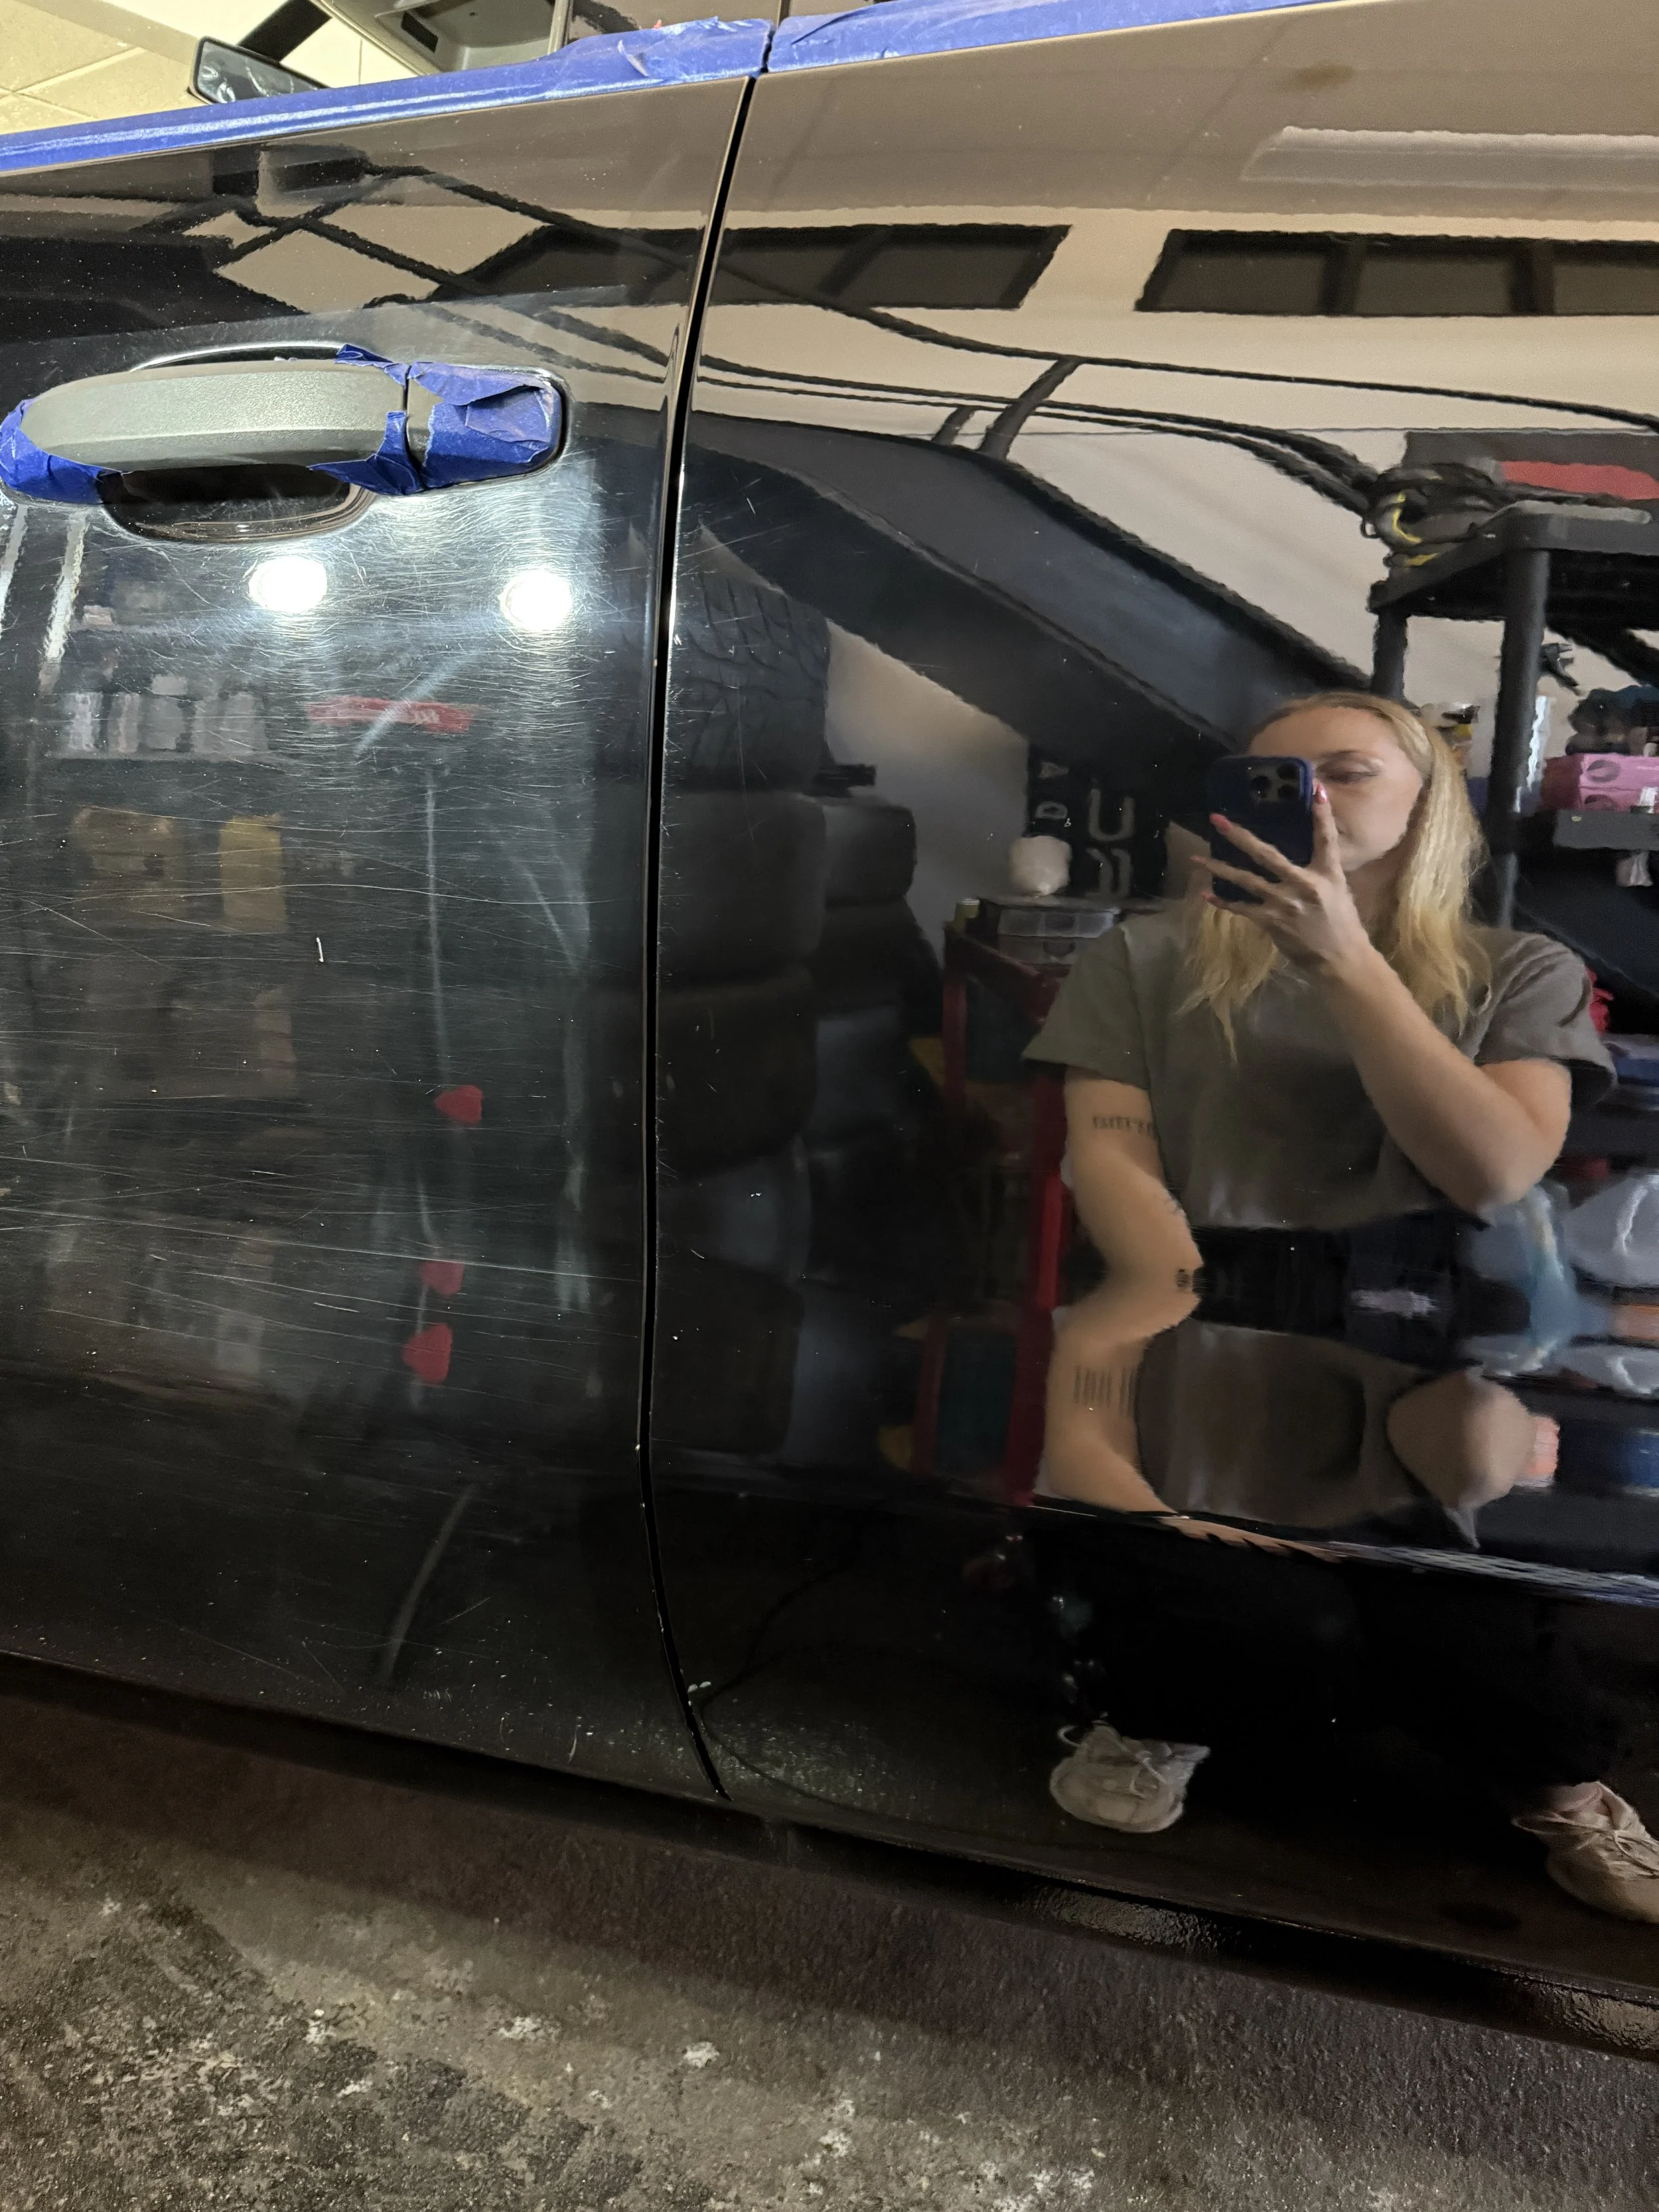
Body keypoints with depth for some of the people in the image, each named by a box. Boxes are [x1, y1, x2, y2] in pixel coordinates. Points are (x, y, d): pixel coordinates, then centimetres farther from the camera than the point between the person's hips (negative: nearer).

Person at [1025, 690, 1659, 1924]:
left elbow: (1496, 1173, -7)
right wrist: (1183, 1302, -20)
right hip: (1204, 1321, 0)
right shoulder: (1150, 960, 10)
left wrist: (1343, 957, -13)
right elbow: (1110, 1147, -1)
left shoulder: (1519, 976, 10)